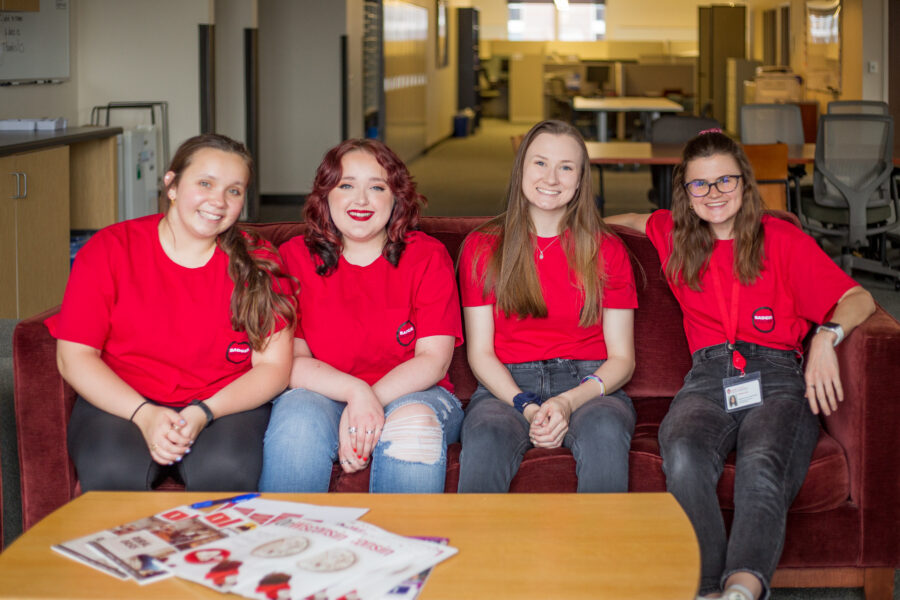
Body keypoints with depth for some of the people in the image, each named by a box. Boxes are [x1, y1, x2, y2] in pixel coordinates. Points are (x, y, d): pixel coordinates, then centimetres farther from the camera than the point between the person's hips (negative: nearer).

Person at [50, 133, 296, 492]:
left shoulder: (258, 262, 3)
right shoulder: (110, 249, 0)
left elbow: (273, 366, 0)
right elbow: (74, 357, -3)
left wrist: (203, 413, -17)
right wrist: (144, 414, -18)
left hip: (226, 405, 0)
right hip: (119, 403, 0)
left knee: (225, 470, -33)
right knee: (114, 472, -33)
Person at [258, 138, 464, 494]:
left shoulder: (428, 257, 2)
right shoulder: (294, 258, 2)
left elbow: (434, 358, -7)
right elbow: (290, 361, -6)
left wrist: (371, 402, -23)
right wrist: (355, 391, -25)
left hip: (410, 393, 0)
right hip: (321, 395, 0)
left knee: (413, 422, -34)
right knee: (298, 421, -34)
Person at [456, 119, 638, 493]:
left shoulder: (607, 250, 10)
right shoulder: (482, 247, 9)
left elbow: (622, 358, 5)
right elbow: (480, 352, 4)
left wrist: (569, 402, -15)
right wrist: (527, 408, -14)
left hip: (588, 385, 1)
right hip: (507, 388, 0)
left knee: (606, 434, -35)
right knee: (485, 441, -36)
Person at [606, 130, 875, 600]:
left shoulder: (781, 239, 13)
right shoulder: (674, 235, 23)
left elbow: (859, 299, 6)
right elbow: (630, 221, 48)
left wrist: (826, 336, -14)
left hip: (777, 377, -2)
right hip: (707, 378, 2)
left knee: (761, 466, -37)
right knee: (684, 458, -36)